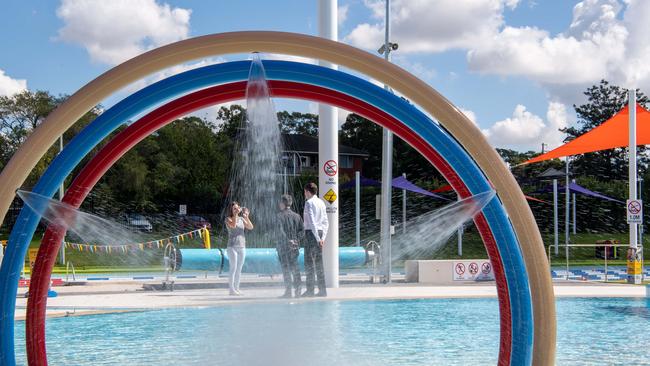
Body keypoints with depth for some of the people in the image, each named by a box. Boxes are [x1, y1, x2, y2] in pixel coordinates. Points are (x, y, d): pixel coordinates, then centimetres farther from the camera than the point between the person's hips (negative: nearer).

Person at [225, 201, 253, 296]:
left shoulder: (241, 219, 13)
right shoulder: (228, 219, -1)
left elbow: (250, 227, 2)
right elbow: (233, 225, -22)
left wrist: (246, 217, -8)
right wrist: (236, 214, -19)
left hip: (242, 246, 5)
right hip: (232, 246, -5)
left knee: (239, 269, 7)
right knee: (233, 268, -8)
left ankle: (236, 288, 12)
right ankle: (232, 289, -6)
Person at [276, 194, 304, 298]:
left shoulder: (281, 215, -8)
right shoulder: (297, 216, 8)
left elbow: (281, 230, -18)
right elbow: (302, 230, 3)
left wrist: (288, 241, -16)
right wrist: (296, 239, -1)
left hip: (284, 246, -5)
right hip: (295, 246, 5)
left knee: (285, 268, -1)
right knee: (294, 267, 12)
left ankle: (288, 291, -3)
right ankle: (297, 289, 9)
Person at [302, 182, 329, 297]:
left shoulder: (309, 202, -8)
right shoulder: (321, 202, 15)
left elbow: (312, 221, -17)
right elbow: (326, 222, 14)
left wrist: (317, 238, -19)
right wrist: (323, 237, 12)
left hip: (311, 232, -7)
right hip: (320, 232, 7)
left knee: (309, 262, -6)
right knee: (319, 262, 9)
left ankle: (310, 290, -8)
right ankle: (322, 290, 8)